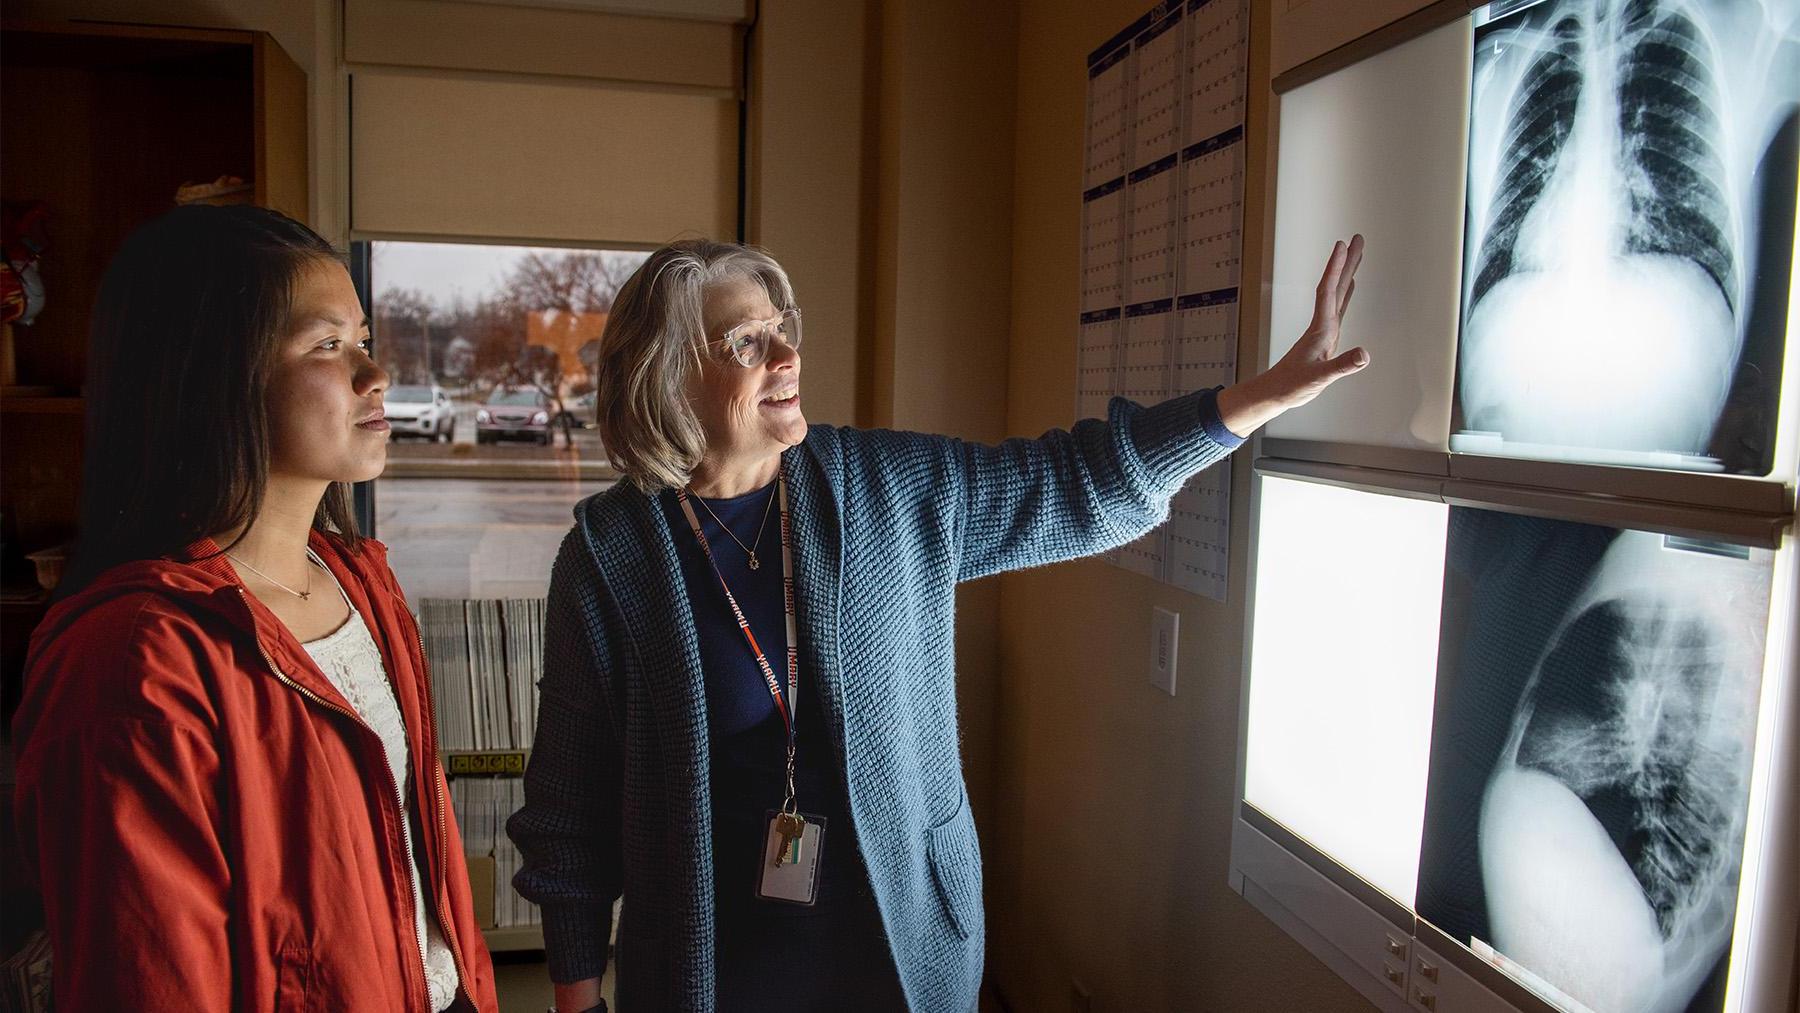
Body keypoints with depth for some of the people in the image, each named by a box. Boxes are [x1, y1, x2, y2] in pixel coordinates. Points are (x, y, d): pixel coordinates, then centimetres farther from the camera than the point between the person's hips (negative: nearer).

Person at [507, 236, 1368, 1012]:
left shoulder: (893, 489, -6)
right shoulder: (610, 555, -12)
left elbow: (1077, 484, -3)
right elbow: (572, 792, -5)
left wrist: (1273, 391, -9)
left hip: (903, 932, 3)